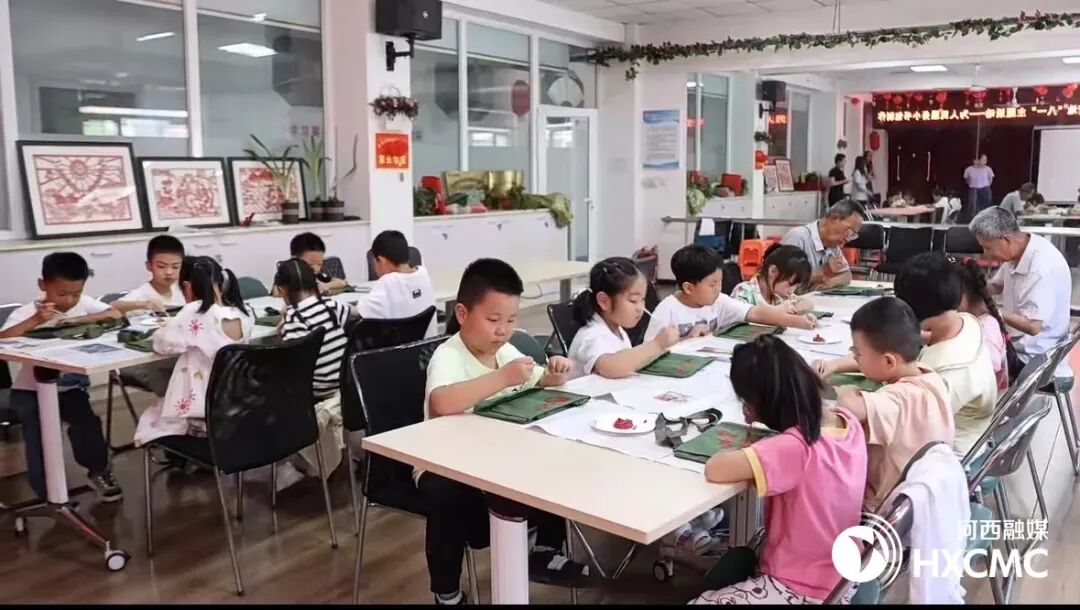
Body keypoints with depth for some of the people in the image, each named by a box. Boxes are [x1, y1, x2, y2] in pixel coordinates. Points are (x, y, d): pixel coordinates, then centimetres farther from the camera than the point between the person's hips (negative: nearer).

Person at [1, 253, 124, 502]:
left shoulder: (83, 304, -4)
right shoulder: (27, 312, -14)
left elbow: (116, 314, -15)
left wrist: (81, 319, -24)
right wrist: (36, 320, -37)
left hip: (69, 386, 2)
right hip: (31, 390, -2)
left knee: (86, 422, -17)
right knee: (38, 430, -21)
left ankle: (99, 471, 10)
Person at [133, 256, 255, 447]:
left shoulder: (195, 314, -21)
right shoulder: (245, 313, -4)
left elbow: (162, 344, -10)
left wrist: (170, 327, 10)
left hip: (203, 416, -6)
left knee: (150, 417, 24)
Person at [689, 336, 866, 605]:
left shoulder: (794, 448, -32)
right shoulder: (847, 421, -8)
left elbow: (715, 469, -37)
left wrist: (743, 444, -16)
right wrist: (760, 418, -4)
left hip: (802, 592, -8)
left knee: (702, 599, 7)